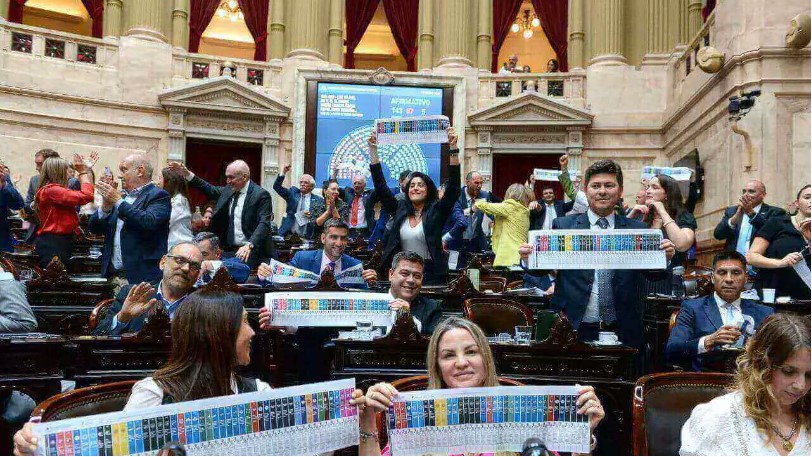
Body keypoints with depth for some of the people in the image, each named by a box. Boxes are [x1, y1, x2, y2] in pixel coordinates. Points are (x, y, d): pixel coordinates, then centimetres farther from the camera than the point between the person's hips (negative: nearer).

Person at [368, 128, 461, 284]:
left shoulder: (436, 211, 0)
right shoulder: (399, 209, 9)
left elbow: (453, 187, -10)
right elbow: (380, 186, 7)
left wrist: (453, 148, -18)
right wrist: (373, 150, 1)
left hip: (431, 272, -3)